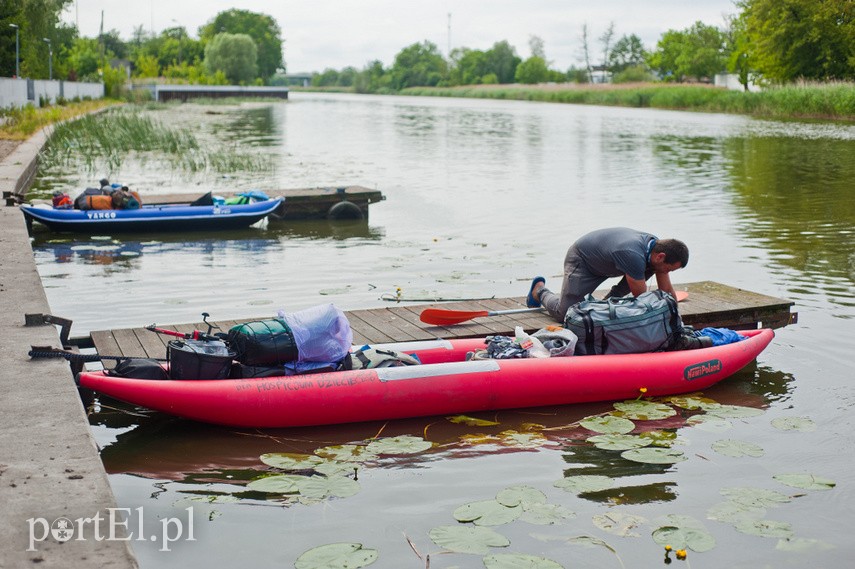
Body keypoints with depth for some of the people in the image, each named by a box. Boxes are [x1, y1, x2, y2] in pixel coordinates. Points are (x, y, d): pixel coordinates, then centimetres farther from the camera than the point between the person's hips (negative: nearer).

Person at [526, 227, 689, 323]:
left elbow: (667, 289, -5)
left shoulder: (657, 246, -16)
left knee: (650, 269, -9)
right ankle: (540, 290, 19)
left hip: (606, 261, 8)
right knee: (564, 313, -12)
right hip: (581, 260, -8)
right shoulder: (633, 256, -42)